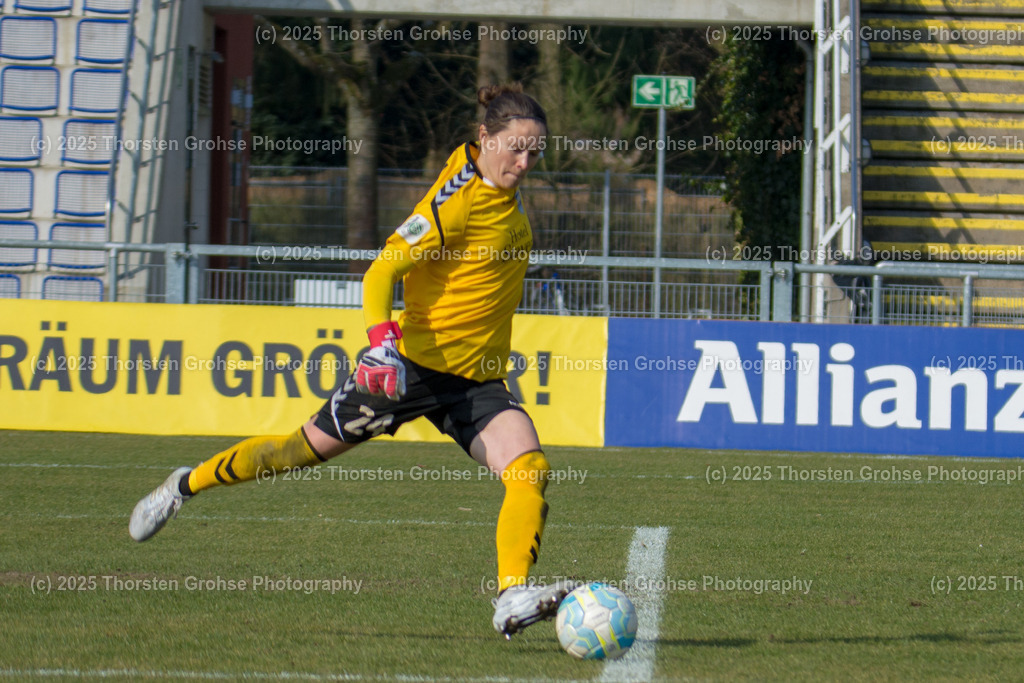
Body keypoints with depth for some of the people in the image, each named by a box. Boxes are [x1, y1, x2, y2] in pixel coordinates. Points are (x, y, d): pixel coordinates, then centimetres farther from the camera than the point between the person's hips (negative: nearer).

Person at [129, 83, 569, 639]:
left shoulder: (505, 193, 7)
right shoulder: (456, 201, -18)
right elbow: (382, 269, -20)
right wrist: (382, 338, -34)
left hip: (478, 382, 6)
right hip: (415, 364, -6)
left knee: (530, 469, -19)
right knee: (308, 449, 7)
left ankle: (513, 599, -27)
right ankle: (187, 484, 29)